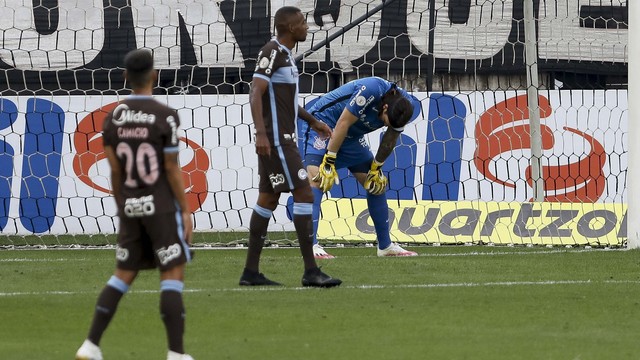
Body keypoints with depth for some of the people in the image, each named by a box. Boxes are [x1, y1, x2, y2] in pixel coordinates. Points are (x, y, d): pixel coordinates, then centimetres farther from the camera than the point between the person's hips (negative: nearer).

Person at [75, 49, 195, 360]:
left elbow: (115, 171, 6)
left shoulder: (113, 118, 2)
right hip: (162, 206, -5)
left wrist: (121, 208, 17)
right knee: (173, 275, -2)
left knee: (123, 274, 13)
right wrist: (185, 210, -4)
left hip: (130, 206, 5)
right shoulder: (165, 116, -12)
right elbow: (172, 169, -11)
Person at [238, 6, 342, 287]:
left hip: (281, 140, 10)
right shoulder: (272, 53, -14)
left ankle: (251, 272, 10)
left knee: (268, 200, 9)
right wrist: (261, 133, -32)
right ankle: (311, 271, -12)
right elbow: (256, 94, -22)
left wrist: (312, 122, 37)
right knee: (304, 194, -11)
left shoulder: (284, 54, 17)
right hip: (276, 141, -10)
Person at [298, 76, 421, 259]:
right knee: (316, 180, -26)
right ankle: (310, 245, -34)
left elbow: (390, 140, 4)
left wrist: (377, 168, 9)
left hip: (351, 137, 8)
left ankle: (386, 245, 19)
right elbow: (343, 123, -30)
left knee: (377, 184, 8)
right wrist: (329, 162, -27)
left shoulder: (406, 106, -12)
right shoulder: (371, 90, -34)